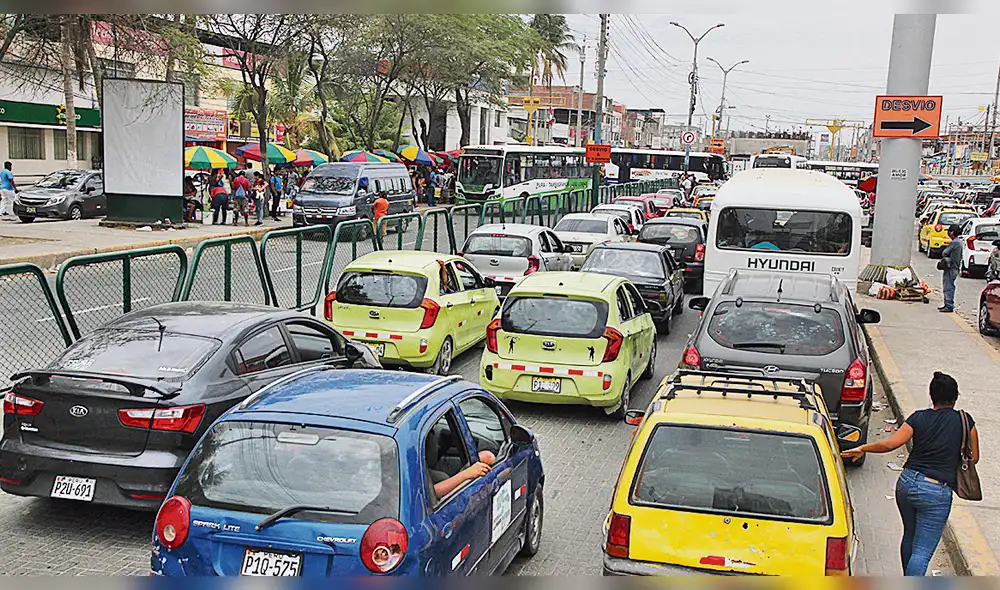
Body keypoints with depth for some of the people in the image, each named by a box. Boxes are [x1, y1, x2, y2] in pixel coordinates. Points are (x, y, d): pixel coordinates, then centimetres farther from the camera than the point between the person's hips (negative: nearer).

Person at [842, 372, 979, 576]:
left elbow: (890, 444, -6)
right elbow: (974, 458, 6)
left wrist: (862, 449, 7)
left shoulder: (919, 418, 0)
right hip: (936, 493, -3)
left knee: (910, 536, 24)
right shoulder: (965, 421, -3)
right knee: (922, 551, -1)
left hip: (907, 483, 4)